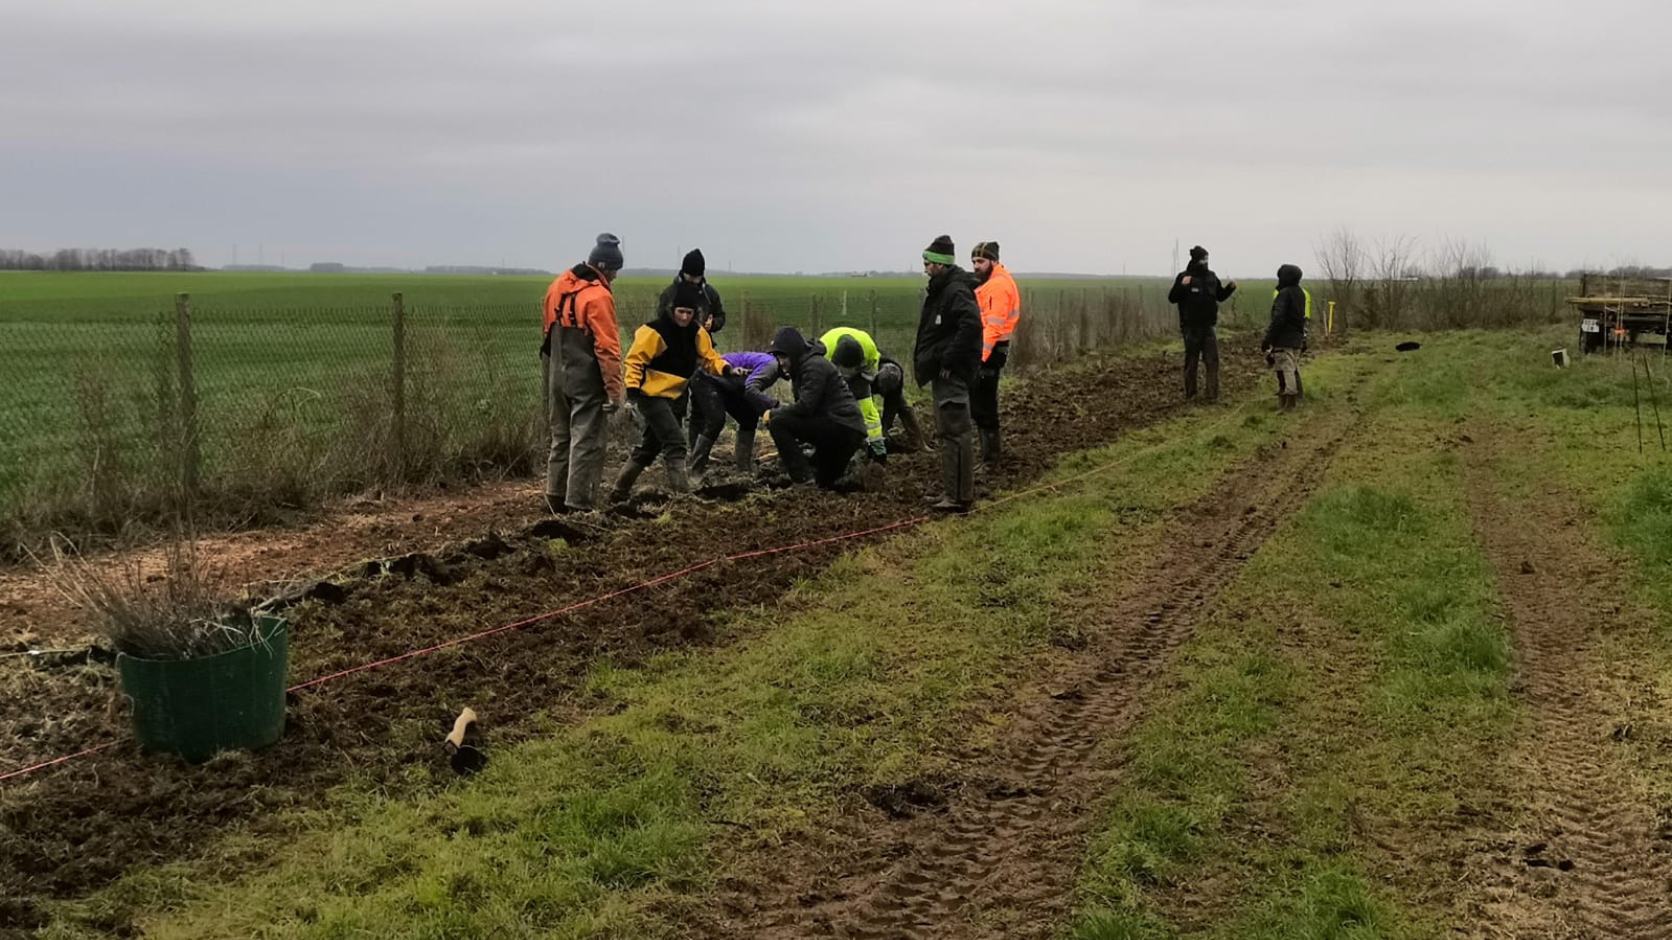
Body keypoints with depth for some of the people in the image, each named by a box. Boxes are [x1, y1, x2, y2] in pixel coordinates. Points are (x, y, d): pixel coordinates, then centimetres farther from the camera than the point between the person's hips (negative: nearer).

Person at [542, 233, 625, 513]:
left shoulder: (558, 286, 8)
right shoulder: (598, 296, -17)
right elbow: (607, 348, -20)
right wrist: (615, 390, -18)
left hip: (558, 377, 8)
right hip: (587, 382, -8)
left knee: (561, 437, 19)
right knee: (587, 442, -3)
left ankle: (556, 498, 24)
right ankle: (578, 505, -4)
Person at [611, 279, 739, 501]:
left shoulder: (696, 332, 2)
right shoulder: (655, 331, -19)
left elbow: (709, 356, 3)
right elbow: (635, 359, -16)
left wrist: (726, 369, -16)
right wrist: (633, 387, -25)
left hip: (670, 396, 9)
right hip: (651, 395, -9)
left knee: (649, 446, 18)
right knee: (675, 442, -18)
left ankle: (620, 491, 30)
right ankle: (682, 494, -19)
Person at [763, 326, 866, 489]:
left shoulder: (815, 366, -11)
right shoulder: (802, 367, 21)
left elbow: (805, 407, -21)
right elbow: (804, 408, 20)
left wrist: (773, 413, -9)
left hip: (843, 429, -11)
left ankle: (804, 479, -22)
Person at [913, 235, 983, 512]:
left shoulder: (956, 291, -17)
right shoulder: (941, 290, 16)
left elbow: (971, 325, -30)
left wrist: (949, 360, -25)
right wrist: (935, 361, 12)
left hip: (951, 374, -11)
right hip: (944, 374, 11)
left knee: (955, 432, -9)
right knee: (948, 432, 16)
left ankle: (959, 497, -7)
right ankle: (953, 492, 24)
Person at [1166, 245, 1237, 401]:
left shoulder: (1211, 276, 7)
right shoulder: (1184, 277, -6)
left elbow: (1220, 296, 18)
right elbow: (1172, 298, -10)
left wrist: (1230, 288, -1)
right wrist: (1182, 285, -26)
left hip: (1208, 326, 4)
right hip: (1191, 327, -4)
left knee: (1213, 360, -3)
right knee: (1191, 360, 4)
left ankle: (1213, 394, -2)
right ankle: (1190, 393, 15)